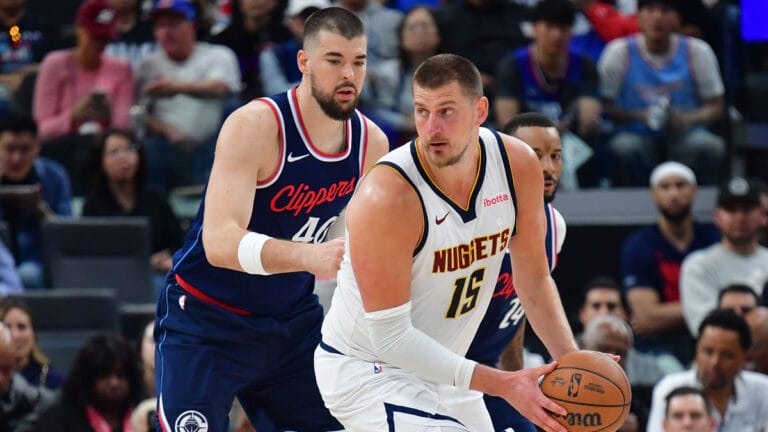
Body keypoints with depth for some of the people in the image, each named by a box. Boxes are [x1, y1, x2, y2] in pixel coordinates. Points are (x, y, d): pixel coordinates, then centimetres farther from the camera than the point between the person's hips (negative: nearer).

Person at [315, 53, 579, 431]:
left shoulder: (518, 166, -12)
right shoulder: (387, 197, -31)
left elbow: (534, 281, 4)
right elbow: (390, 335, -28)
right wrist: (502, 384, -32)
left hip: (439, 368, 7)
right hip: (366, 370, -7)